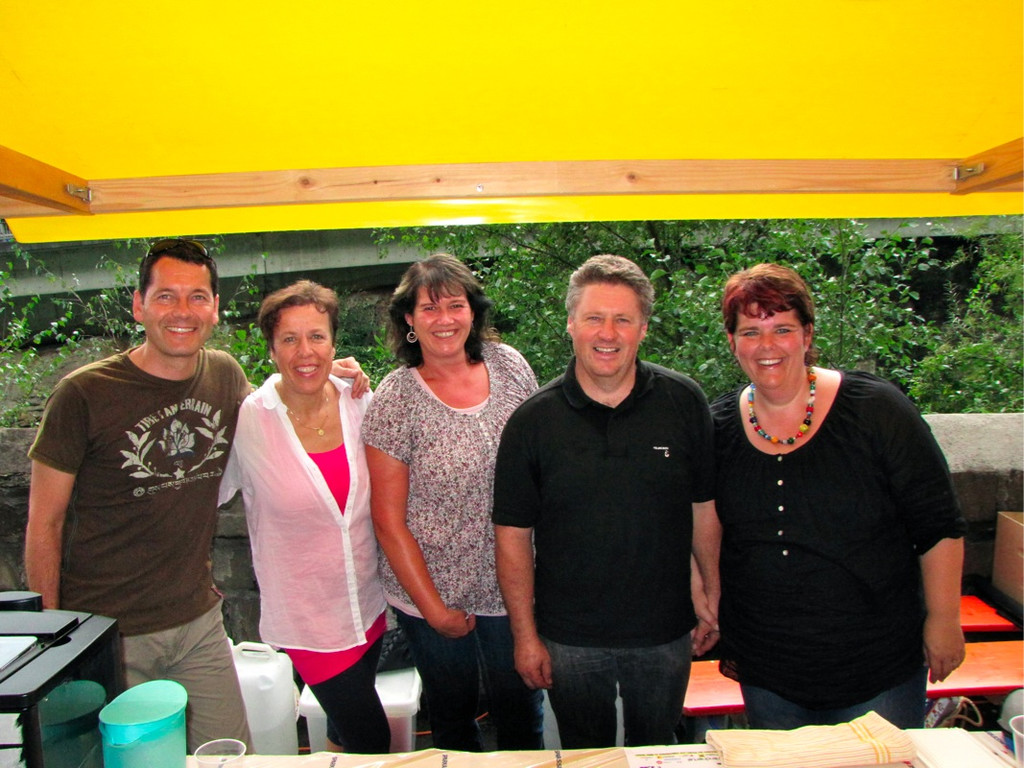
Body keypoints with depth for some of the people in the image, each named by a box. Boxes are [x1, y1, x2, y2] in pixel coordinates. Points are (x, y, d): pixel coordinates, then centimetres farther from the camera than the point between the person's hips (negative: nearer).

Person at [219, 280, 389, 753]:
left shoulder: (359, 404, -6)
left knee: (347, 723, 25)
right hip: (307, 614, -4)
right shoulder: (248, 422, -17)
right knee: (372, 743, 4)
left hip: (367, 602, 4)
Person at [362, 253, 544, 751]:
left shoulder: (509, 366, -5)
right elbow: (388, 519, -11)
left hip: (511, 585, 3)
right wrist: (433, 608, -9)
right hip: (429, 590, -2)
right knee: (452, 715, 20)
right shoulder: (395, 399, -14)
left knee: (521, 711, 19)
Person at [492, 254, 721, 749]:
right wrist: (525, 635, -6)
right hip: (569, 639, -1)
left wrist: (712, 599, 3)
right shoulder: (532, 421, -11)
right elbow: (513, 535, -7)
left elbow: (705, 508, 1)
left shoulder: (684, 403, -8)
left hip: (665, 633, 1)